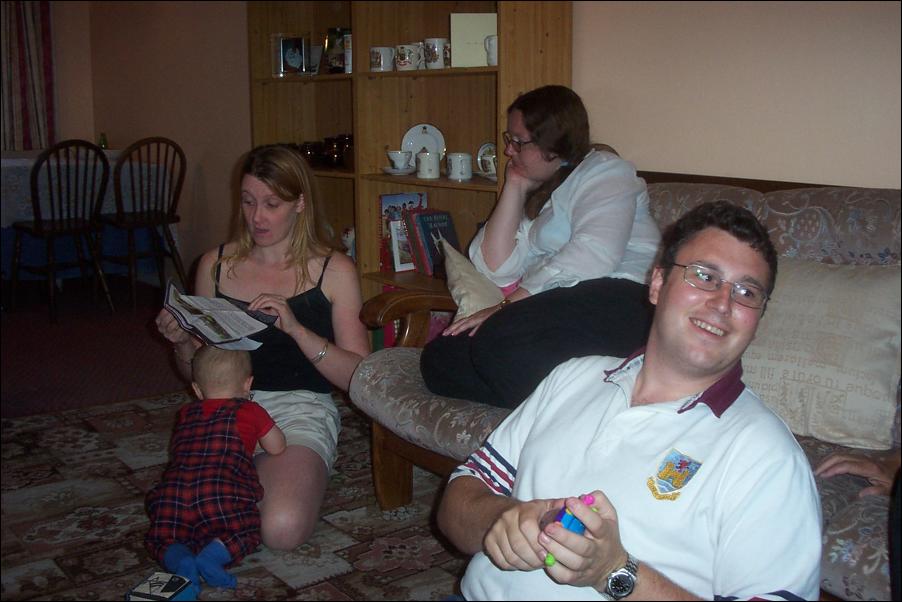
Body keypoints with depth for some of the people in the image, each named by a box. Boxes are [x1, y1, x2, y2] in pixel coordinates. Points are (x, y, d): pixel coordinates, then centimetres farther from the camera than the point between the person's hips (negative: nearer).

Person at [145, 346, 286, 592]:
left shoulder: (186, 414, 30)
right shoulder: (250, 412, 18)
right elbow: (277, 448, 27)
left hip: (171, 492, 3)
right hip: (221, 494, -3)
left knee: (164, 538, 18)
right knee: (244, 532, 11)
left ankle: (179, 560, -15)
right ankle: (212, 555, -19)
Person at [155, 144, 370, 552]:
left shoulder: (334, 271, 1)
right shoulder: (216, 265, 9)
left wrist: (295, 328, -20)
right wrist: (181, 342, -7)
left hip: (302, 409, -2)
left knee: (282, 530, -28)